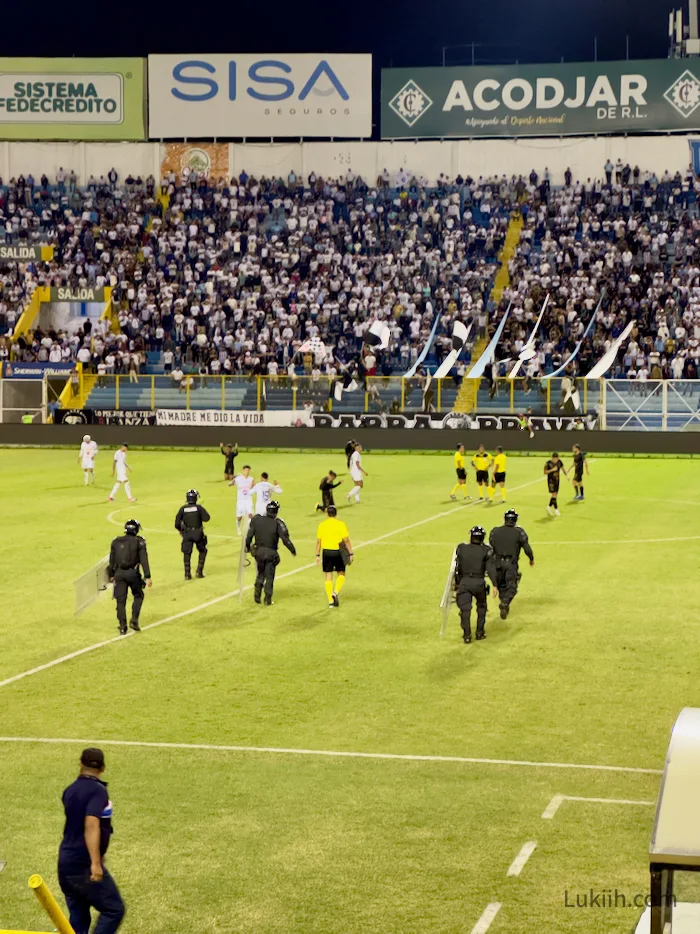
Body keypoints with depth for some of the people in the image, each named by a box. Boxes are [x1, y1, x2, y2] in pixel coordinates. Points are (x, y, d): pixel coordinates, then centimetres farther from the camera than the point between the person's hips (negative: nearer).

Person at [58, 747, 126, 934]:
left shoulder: (70, 791, 12)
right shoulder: (97, 790, -13)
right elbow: (91, 825, -26)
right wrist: (95, 863, -30)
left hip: (66, 862, 8)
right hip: (84, 864, -8)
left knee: (78, 917, 13)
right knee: (114, 909, -1)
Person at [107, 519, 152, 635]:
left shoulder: (116, 542, 8)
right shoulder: (139, 542, -1)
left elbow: (111, 560, 13)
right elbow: (144, 560, -8)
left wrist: (111, 575, 24)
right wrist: (147, 576, -9)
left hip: (119, 573, 2)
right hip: (133, 573, -2)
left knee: (121, 600, 6)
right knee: (138, 596, 18)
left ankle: (122, 626, 1)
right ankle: (134, 620, 4)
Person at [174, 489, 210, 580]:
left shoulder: (183, 509, -1)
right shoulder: (198, 507, -7)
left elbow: (177, 523, -3)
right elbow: (206, 518, -14)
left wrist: (180, 530, 16)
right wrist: (200, 515, 6)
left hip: (187, 534, 1)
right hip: (198, 533, -1)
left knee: (187, 553, 10)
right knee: (202, 551, 18)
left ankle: (187, 574, 4)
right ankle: (199, 571, 12)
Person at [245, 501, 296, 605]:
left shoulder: (257, 520, -4)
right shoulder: (277, 523, -13)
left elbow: (249, 535, -1)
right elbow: (285, 539, -14)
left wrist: (248, 546, 16)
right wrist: (293, 550, 0)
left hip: (258, 551, 3)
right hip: (271, 553, -3)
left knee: (260, 574, 21)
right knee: (269, 576, 8)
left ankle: (257, 594, 11)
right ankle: (267, 600, 9)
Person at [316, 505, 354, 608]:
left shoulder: (321, 525, 3)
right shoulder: (340, 524, -6)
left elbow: (318, 541, 5)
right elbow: (346, 540, -7)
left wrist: (318, 555, 11)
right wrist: (350, 554, -3)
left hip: (326, 552, 2)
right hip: (338, 552, -2)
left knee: (328, 577, 8)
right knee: (341, 574, 14)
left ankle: (330, 601, 5)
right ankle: (336, 592, -10)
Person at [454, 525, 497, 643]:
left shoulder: (461, 548, 4)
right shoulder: (486, 550, -1)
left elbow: (457, 567, 7)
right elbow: (490, 568, -8)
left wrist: (456, 583, 15)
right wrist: (495, 585, -8)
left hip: (464, 582, 1)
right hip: (479, 582, 0)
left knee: (465, 609, 1)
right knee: (481, 607, 19)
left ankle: (466, 635, -6)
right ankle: (480, 633, 19)